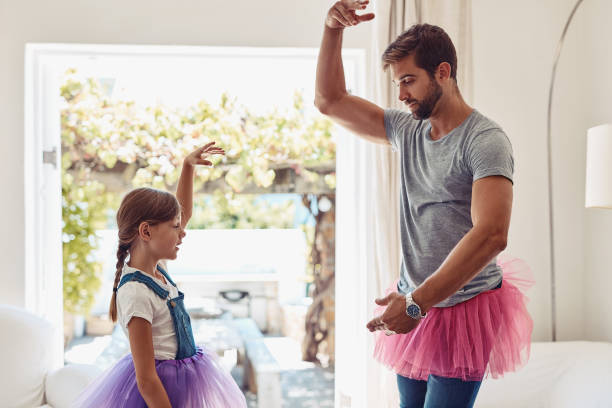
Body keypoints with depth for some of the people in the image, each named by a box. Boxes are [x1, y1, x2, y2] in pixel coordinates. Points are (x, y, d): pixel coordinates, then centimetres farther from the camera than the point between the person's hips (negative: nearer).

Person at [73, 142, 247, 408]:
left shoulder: (156, 268, 1)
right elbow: (146, 379, -26)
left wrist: (188, 166, 13)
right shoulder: (136, 293, -25)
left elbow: (183, 212, 18)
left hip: (182, 380, 10)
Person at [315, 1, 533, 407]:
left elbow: (491, 235, -27)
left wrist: (418, 302, -31)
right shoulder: (407, 130, 8)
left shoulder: (486, 141, -15)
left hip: (464, 308, -7)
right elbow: (329, 101, 12)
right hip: (414, 308, 7)